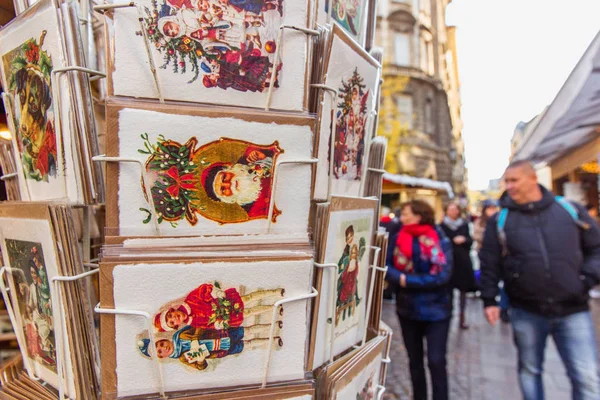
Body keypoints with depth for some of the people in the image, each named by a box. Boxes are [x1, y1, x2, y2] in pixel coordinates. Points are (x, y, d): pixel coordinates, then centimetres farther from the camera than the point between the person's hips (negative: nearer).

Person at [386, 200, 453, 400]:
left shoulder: (439, 240, -11)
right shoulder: (398, 238, -3)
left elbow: (442, 275, -18)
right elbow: (387, 266, -7)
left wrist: (408, 280, -22)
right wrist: (399, 277, -27)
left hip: (435, 309, -3)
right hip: (407, 308, 4)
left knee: (436, 361, -2)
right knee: (414, 360, 16)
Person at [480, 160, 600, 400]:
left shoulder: (570, 209, 0)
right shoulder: (500, 220, -2)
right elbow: (489, 263, 0)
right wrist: (489, 300, -2)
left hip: (573, 311, 0)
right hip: (526, 312, 0)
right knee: (529, 371, 15)